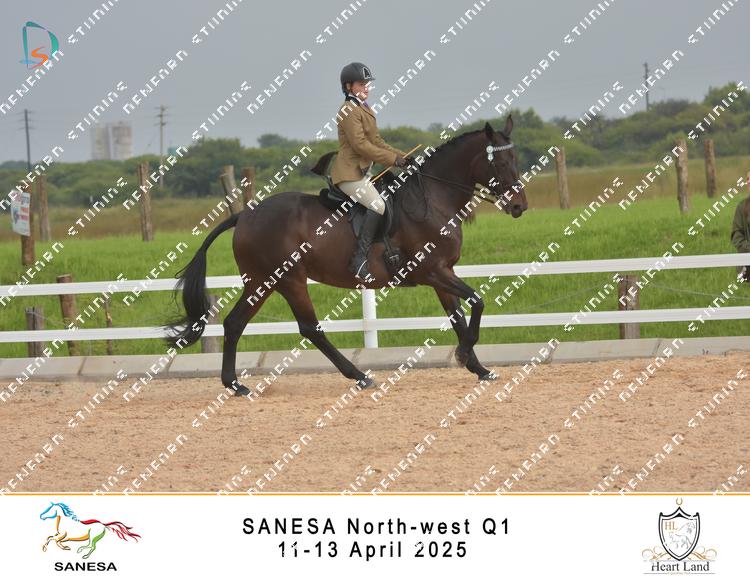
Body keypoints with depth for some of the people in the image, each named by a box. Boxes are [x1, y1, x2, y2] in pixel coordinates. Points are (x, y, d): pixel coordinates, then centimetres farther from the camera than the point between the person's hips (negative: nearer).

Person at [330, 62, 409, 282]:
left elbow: (377, 141, 22)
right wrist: (392, 159, -18)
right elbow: (361, 145, -21)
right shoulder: (349, 111, -13)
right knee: (378, 206, -25)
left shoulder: (364, 109, 19)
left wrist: (401, 156, 9)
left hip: (362, 171, 11)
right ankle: (360, 261, -28)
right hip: (350, 173, -11)